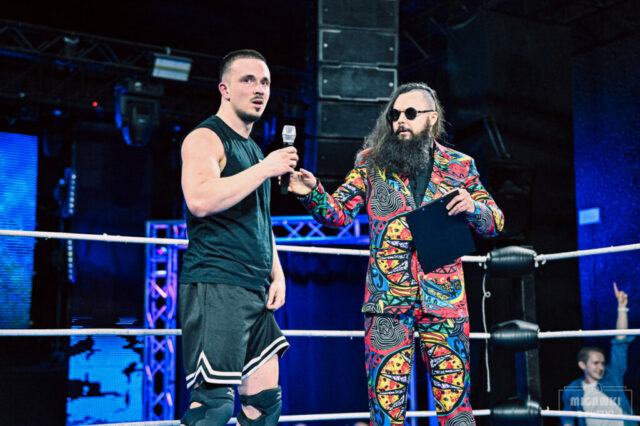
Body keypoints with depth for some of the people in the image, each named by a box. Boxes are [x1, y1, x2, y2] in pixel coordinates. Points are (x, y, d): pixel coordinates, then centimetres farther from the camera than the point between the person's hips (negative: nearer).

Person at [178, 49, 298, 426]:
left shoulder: (254, 150, 23)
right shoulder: (205, 138, -4)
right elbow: (200, 200, -23)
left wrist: (277, 274, 15)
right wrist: (265, 169, -15)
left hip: (256, 292, 9)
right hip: (214, 286, -9)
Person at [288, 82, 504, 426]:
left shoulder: (459, 165, 10)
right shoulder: (372, 161, 8)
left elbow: (495, 222, 13)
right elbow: (339, 213, 5)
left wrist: (473, 207, -9)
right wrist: (312, 193, -15)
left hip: (445, 298, 1)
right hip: (388, 298, 0)